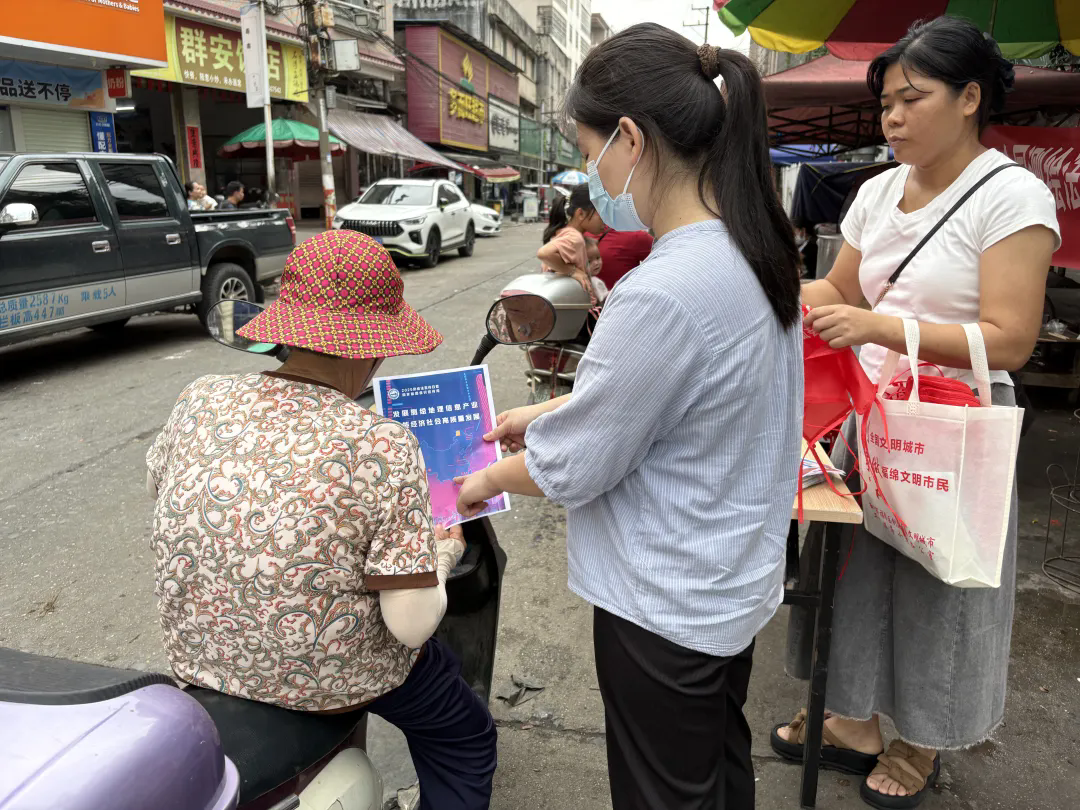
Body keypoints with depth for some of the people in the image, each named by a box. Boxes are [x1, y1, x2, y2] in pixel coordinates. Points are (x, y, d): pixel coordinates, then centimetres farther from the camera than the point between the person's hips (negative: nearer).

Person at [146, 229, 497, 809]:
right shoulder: (384, 447, -27)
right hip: (331, 680, -5)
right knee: (467, 741, 25)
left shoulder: (200, 401, -12)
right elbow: (411, 626, -24)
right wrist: (441, 553, -5)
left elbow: (156, 481, 10)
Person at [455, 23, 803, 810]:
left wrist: (490, 478, -1)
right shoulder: (755, 248, -2)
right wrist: (548, 411, 9)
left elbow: (574, 467, -20)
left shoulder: (663, 293, -32)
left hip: (667, 607, -8)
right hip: (736, 580, 9)